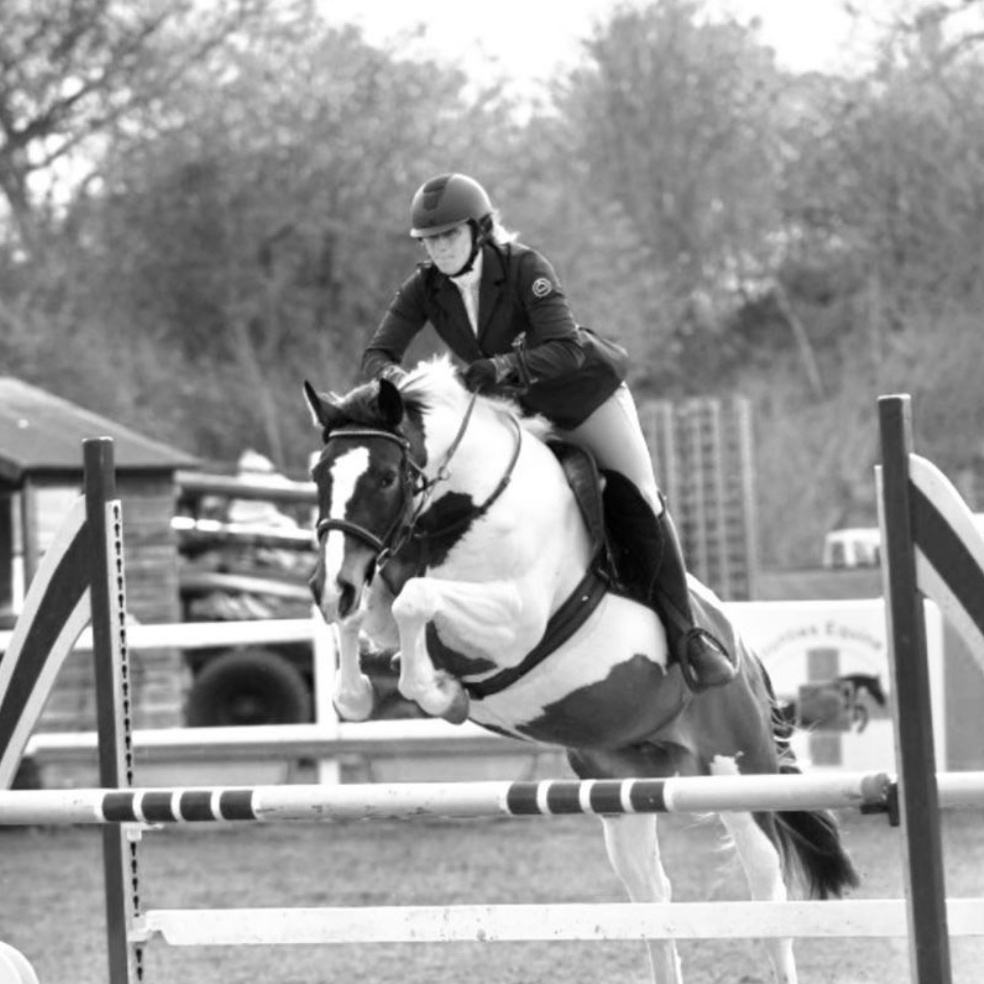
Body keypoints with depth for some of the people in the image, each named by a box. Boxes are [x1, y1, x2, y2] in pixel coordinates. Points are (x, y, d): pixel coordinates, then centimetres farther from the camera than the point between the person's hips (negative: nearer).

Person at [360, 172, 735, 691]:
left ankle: (685, 636, 3)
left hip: (588, 394, -4)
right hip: (518, 410, 4)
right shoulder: (424, 289, -15)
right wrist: (394, 378, -42)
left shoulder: (525, 268, -28)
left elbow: (566, 350, -35)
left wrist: (506, 366, -52)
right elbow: (377, 354, -18)